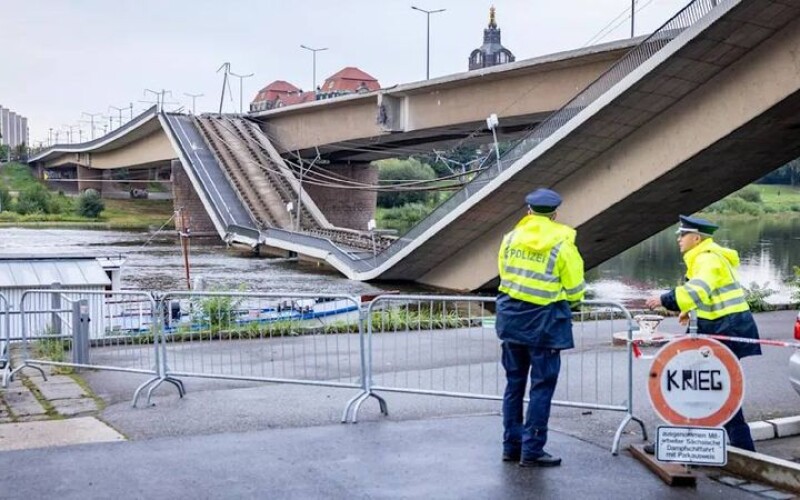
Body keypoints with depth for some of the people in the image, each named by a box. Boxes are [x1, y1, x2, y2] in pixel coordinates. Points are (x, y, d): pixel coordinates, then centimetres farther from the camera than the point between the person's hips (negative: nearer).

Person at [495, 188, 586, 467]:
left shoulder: (511, 238, 3)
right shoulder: (562, 244, -8)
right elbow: (575, 288, -2)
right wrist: (567, 298, 20)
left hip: (511, 317, 5)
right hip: (545, 321, -4)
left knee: (514, 383, 15)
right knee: (541, 387, 3)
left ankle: (511, 446, 21)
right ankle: (532, 452, 6)